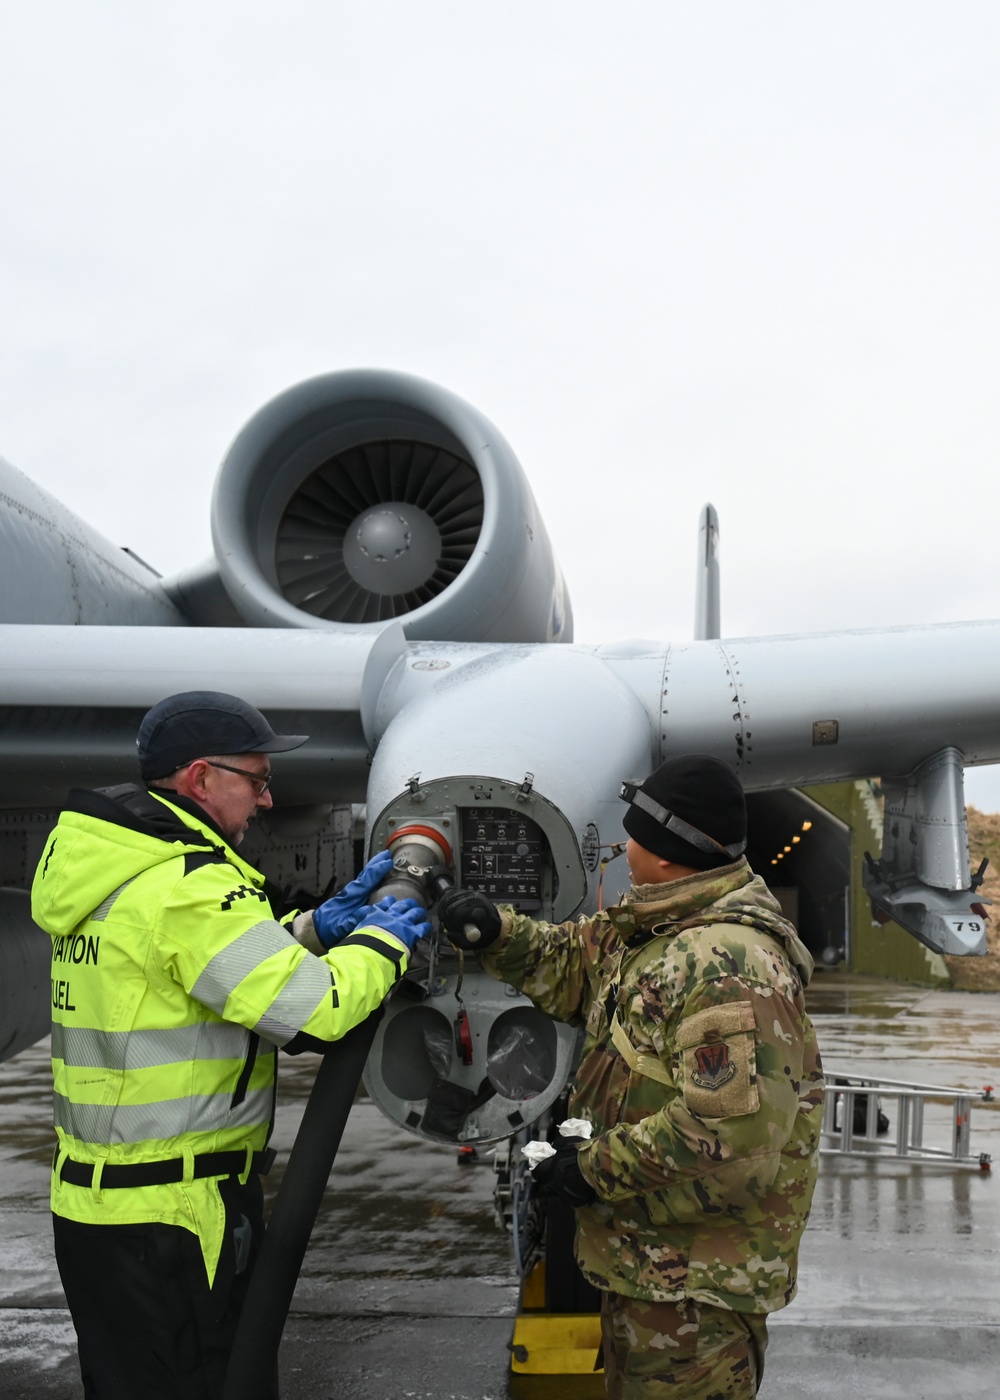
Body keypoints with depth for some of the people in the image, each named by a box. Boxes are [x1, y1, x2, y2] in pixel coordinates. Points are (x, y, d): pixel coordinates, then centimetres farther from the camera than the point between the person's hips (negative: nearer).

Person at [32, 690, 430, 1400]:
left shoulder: (113, 873, 9)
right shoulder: (190, 886, -22)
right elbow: (314, 1013, -23)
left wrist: (326, 923, 7)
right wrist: (383, 940, -6)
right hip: (168, 1219, -9)